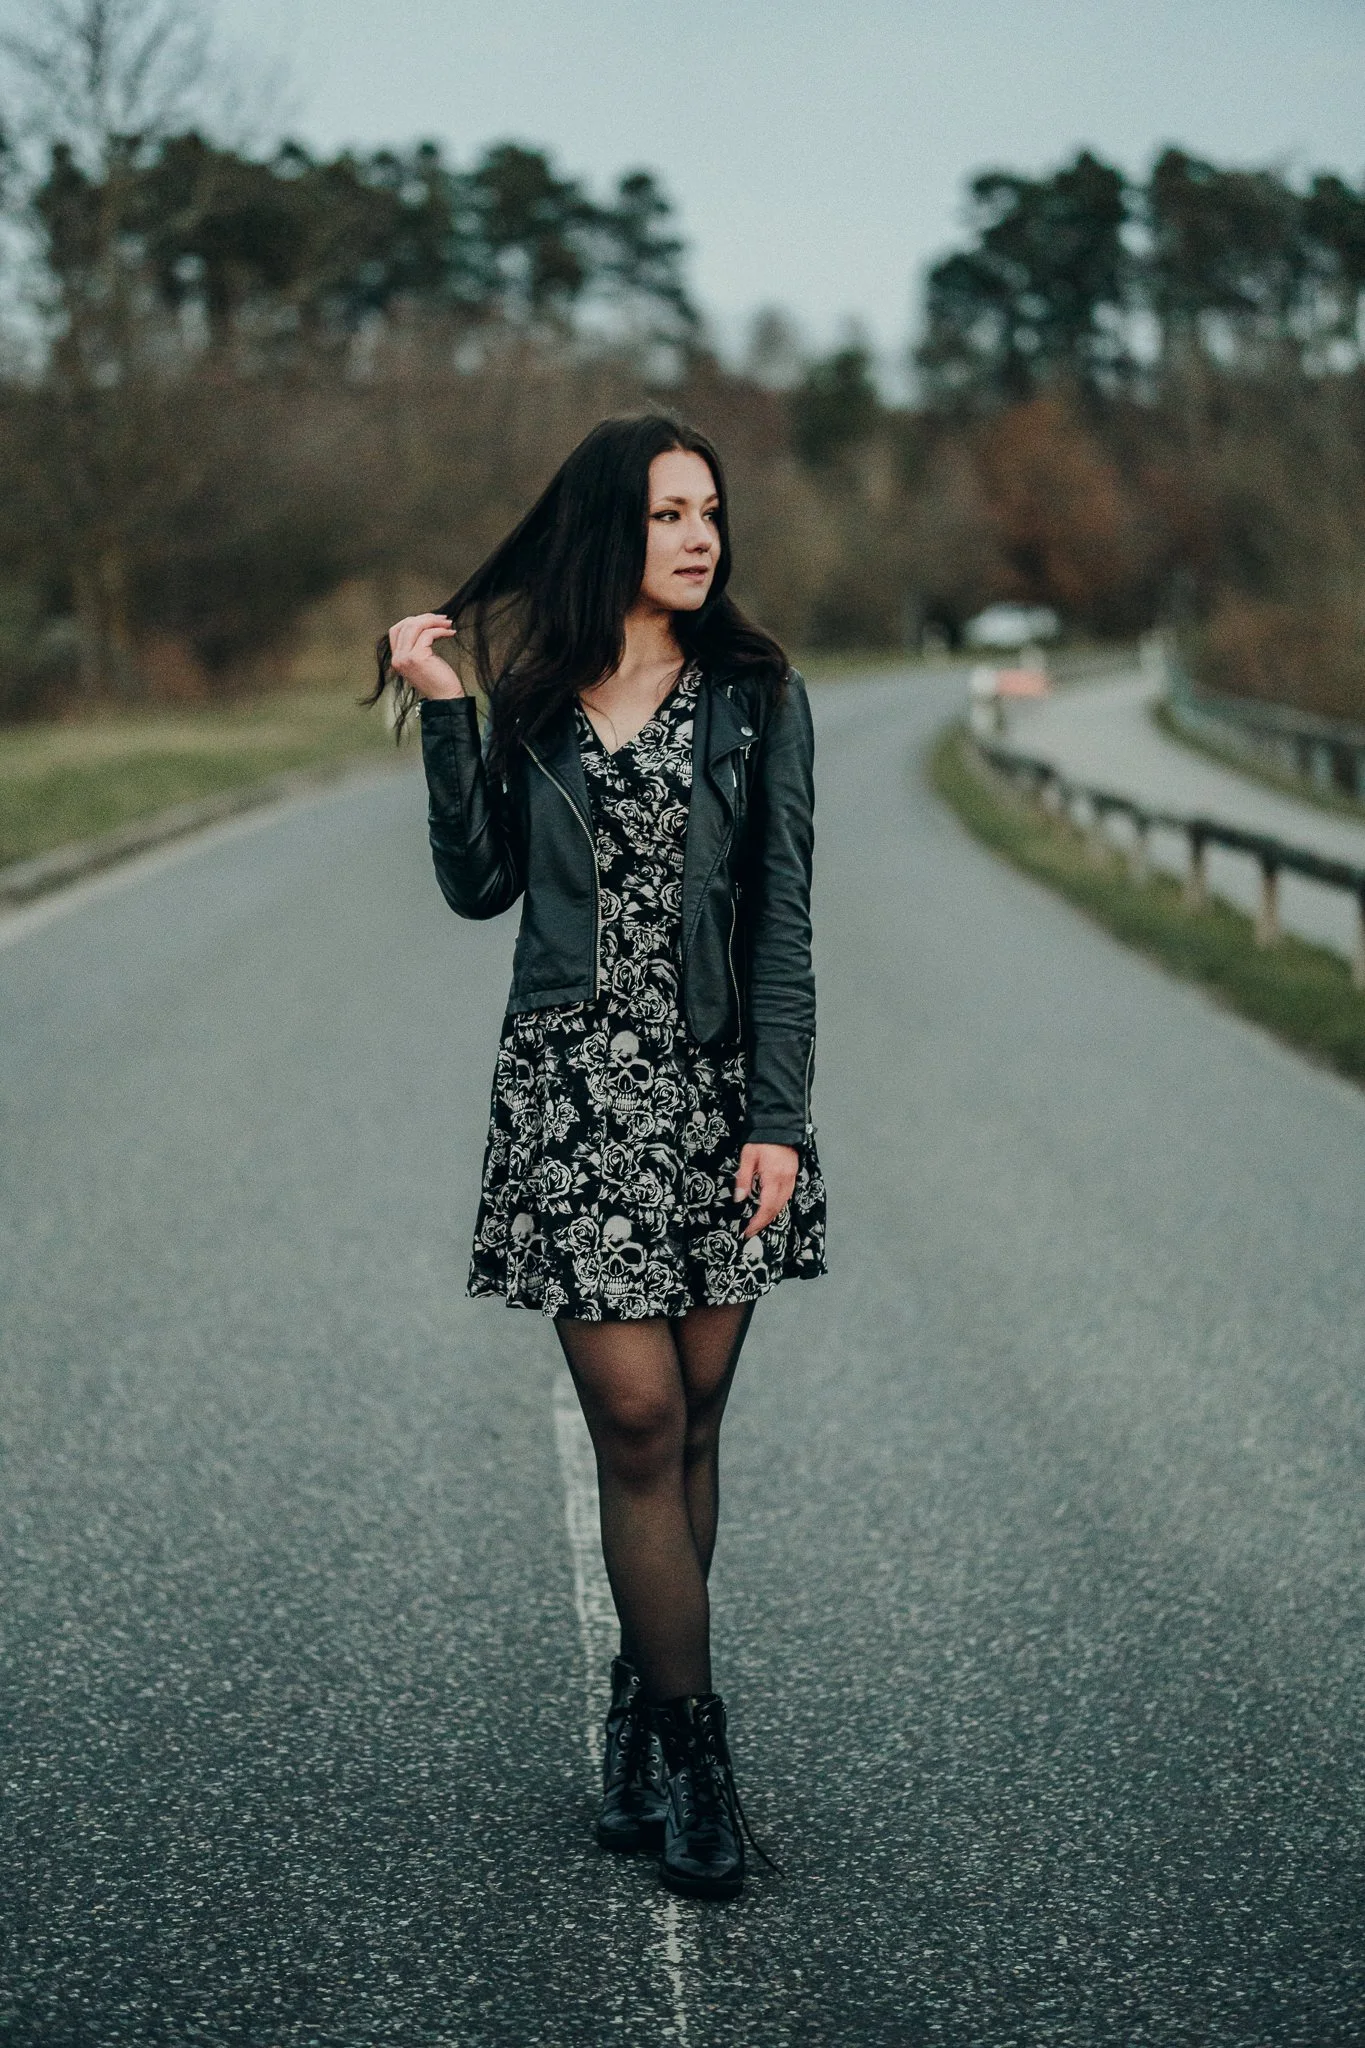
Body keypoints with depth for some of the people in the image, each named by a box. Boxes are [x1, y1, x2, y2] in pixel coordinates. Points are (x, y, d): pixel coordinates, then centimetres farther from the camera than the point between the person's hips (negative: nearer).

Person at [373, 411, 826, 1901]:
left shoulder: (757, 695, 2)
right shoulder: (528, 693, 6)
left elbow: (782, 922, -1)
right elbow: (478, 887, 1)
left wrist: (778, 1117, -8)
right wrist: (442, 716, -6)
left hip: (718, 1089, 0)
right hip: (573, 1092, 0)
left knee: (689, 1414, 5)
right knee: (637, 1413, -6)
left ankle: (641, 1719, 20)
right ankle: (691, 1742, 5)